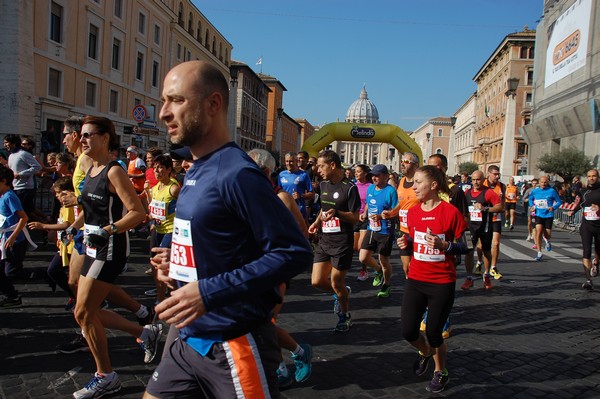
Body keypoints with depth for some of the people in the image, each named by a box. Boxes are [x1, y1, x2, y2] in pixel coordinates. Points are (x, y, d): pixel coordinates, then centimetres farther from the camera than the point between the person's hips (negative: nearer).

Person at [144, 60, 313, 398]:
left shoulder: (237, 174, -19)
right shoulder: (195, 172, 8)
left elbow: (294, 252, -23)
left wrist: (208, 293, -26)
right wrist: (179, 261, 4)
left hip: (235, 348, -8)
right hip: (189, 340, 8)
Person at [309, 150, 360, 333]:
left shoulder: (349, 188, -13)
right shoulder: (324, 184, 9)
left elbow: (355, 218, -13)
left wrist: (337, 213, -29)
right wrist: (317, 222, 7)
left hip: (342, 243, -7)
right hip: (325, 240, 7)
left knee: (336, 283, 2)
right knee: (317, 281, 5)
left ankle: (345, 316, 28)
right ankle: (343, 293, 34)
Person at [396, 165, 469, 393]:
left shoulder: (450, 212, -13)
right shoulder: (413, 212, 2)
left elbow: (464, 247, -7)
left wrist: (444, 245, -25)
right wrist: (406, 243, -5)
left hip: (442, 283, -4)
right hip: (416, 280, 5)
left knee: (433, 334, 4)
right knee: (408, 332, 4)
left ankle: (440, 371, 33)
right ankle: (425, 352, 39)